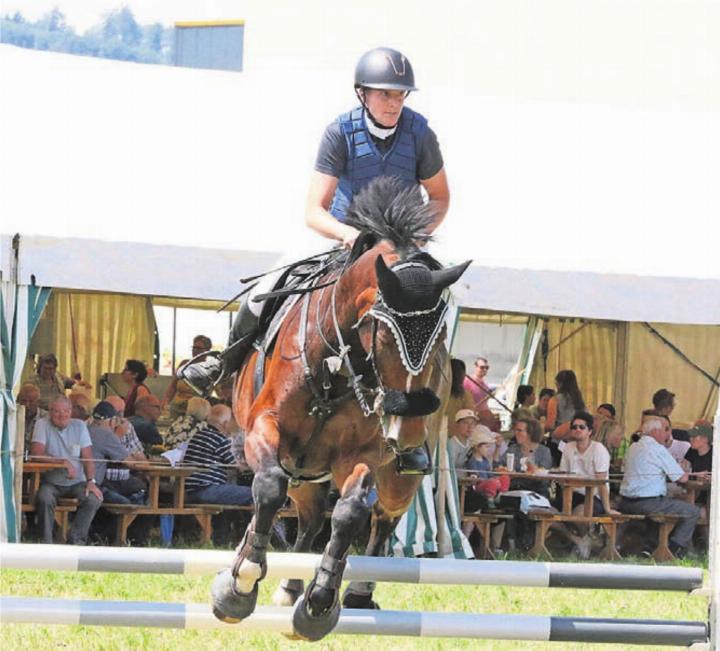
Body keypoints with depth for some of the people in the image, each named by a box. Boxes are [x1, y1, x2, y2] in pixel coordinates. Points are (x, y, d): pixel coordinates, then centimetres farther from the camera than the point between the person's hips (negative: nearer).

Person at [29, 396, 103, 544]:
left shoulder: (79, 426, 5)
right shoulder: (42, 425, -3)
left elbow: (87, 457, 0)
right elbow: (36, 453, -16)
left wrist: (91, 481, -16)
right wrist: (63, 461, -23)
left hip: (77, 482, 2)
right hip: (51, 482, -2)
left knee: (95, 498, -25)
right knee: (44, 498, -34)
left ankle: (76, 541, -16)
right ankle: (46, 541, -19)